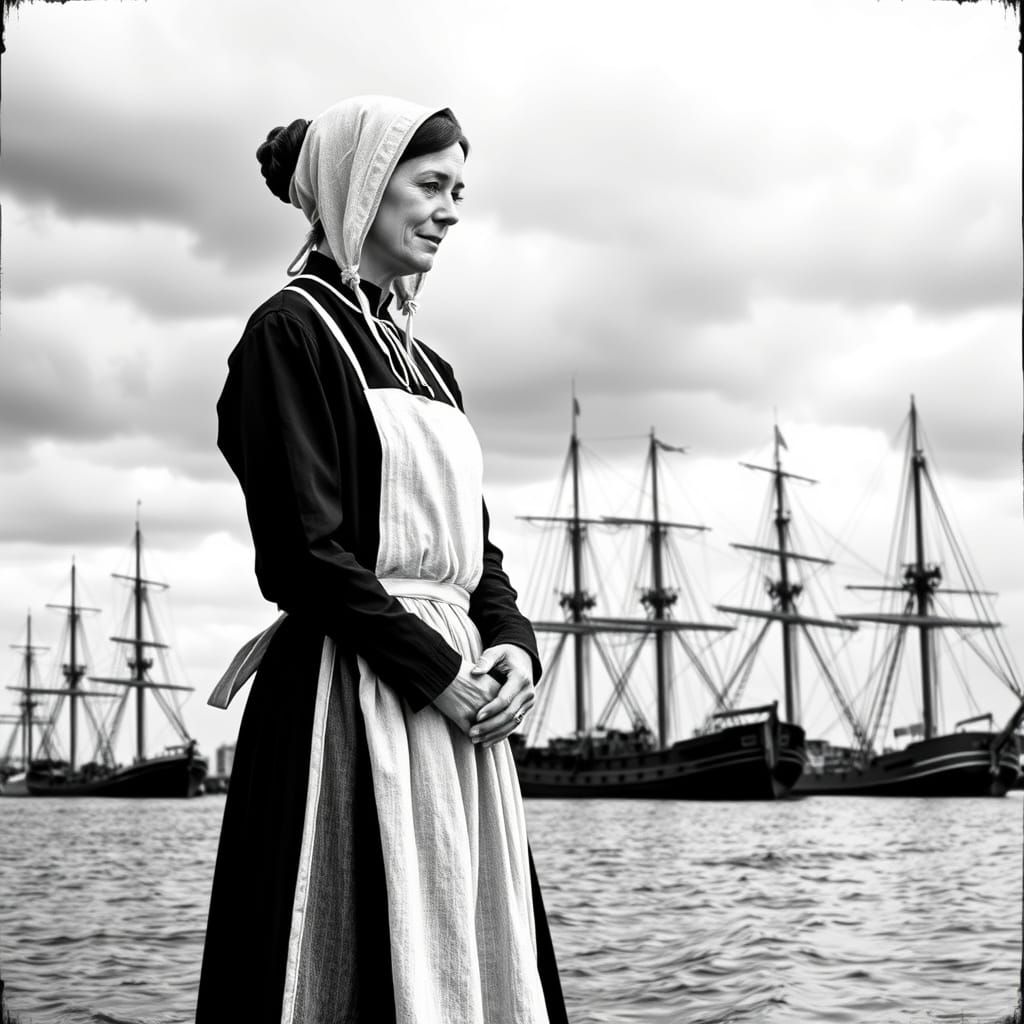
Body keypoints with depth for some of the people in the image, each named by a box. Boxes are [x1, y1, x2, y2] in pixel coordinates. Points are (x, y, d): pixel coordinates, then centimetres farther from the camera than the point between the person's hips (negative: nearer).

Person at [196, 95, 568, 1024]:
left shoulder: (427, 364, 20)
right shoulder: (292, 332, -4)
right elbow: (302, 546, -13)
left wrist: (512, 644, 0)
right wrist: (434, 669, -13)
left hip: (456, 696, 8)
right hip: (353, 696, -8)